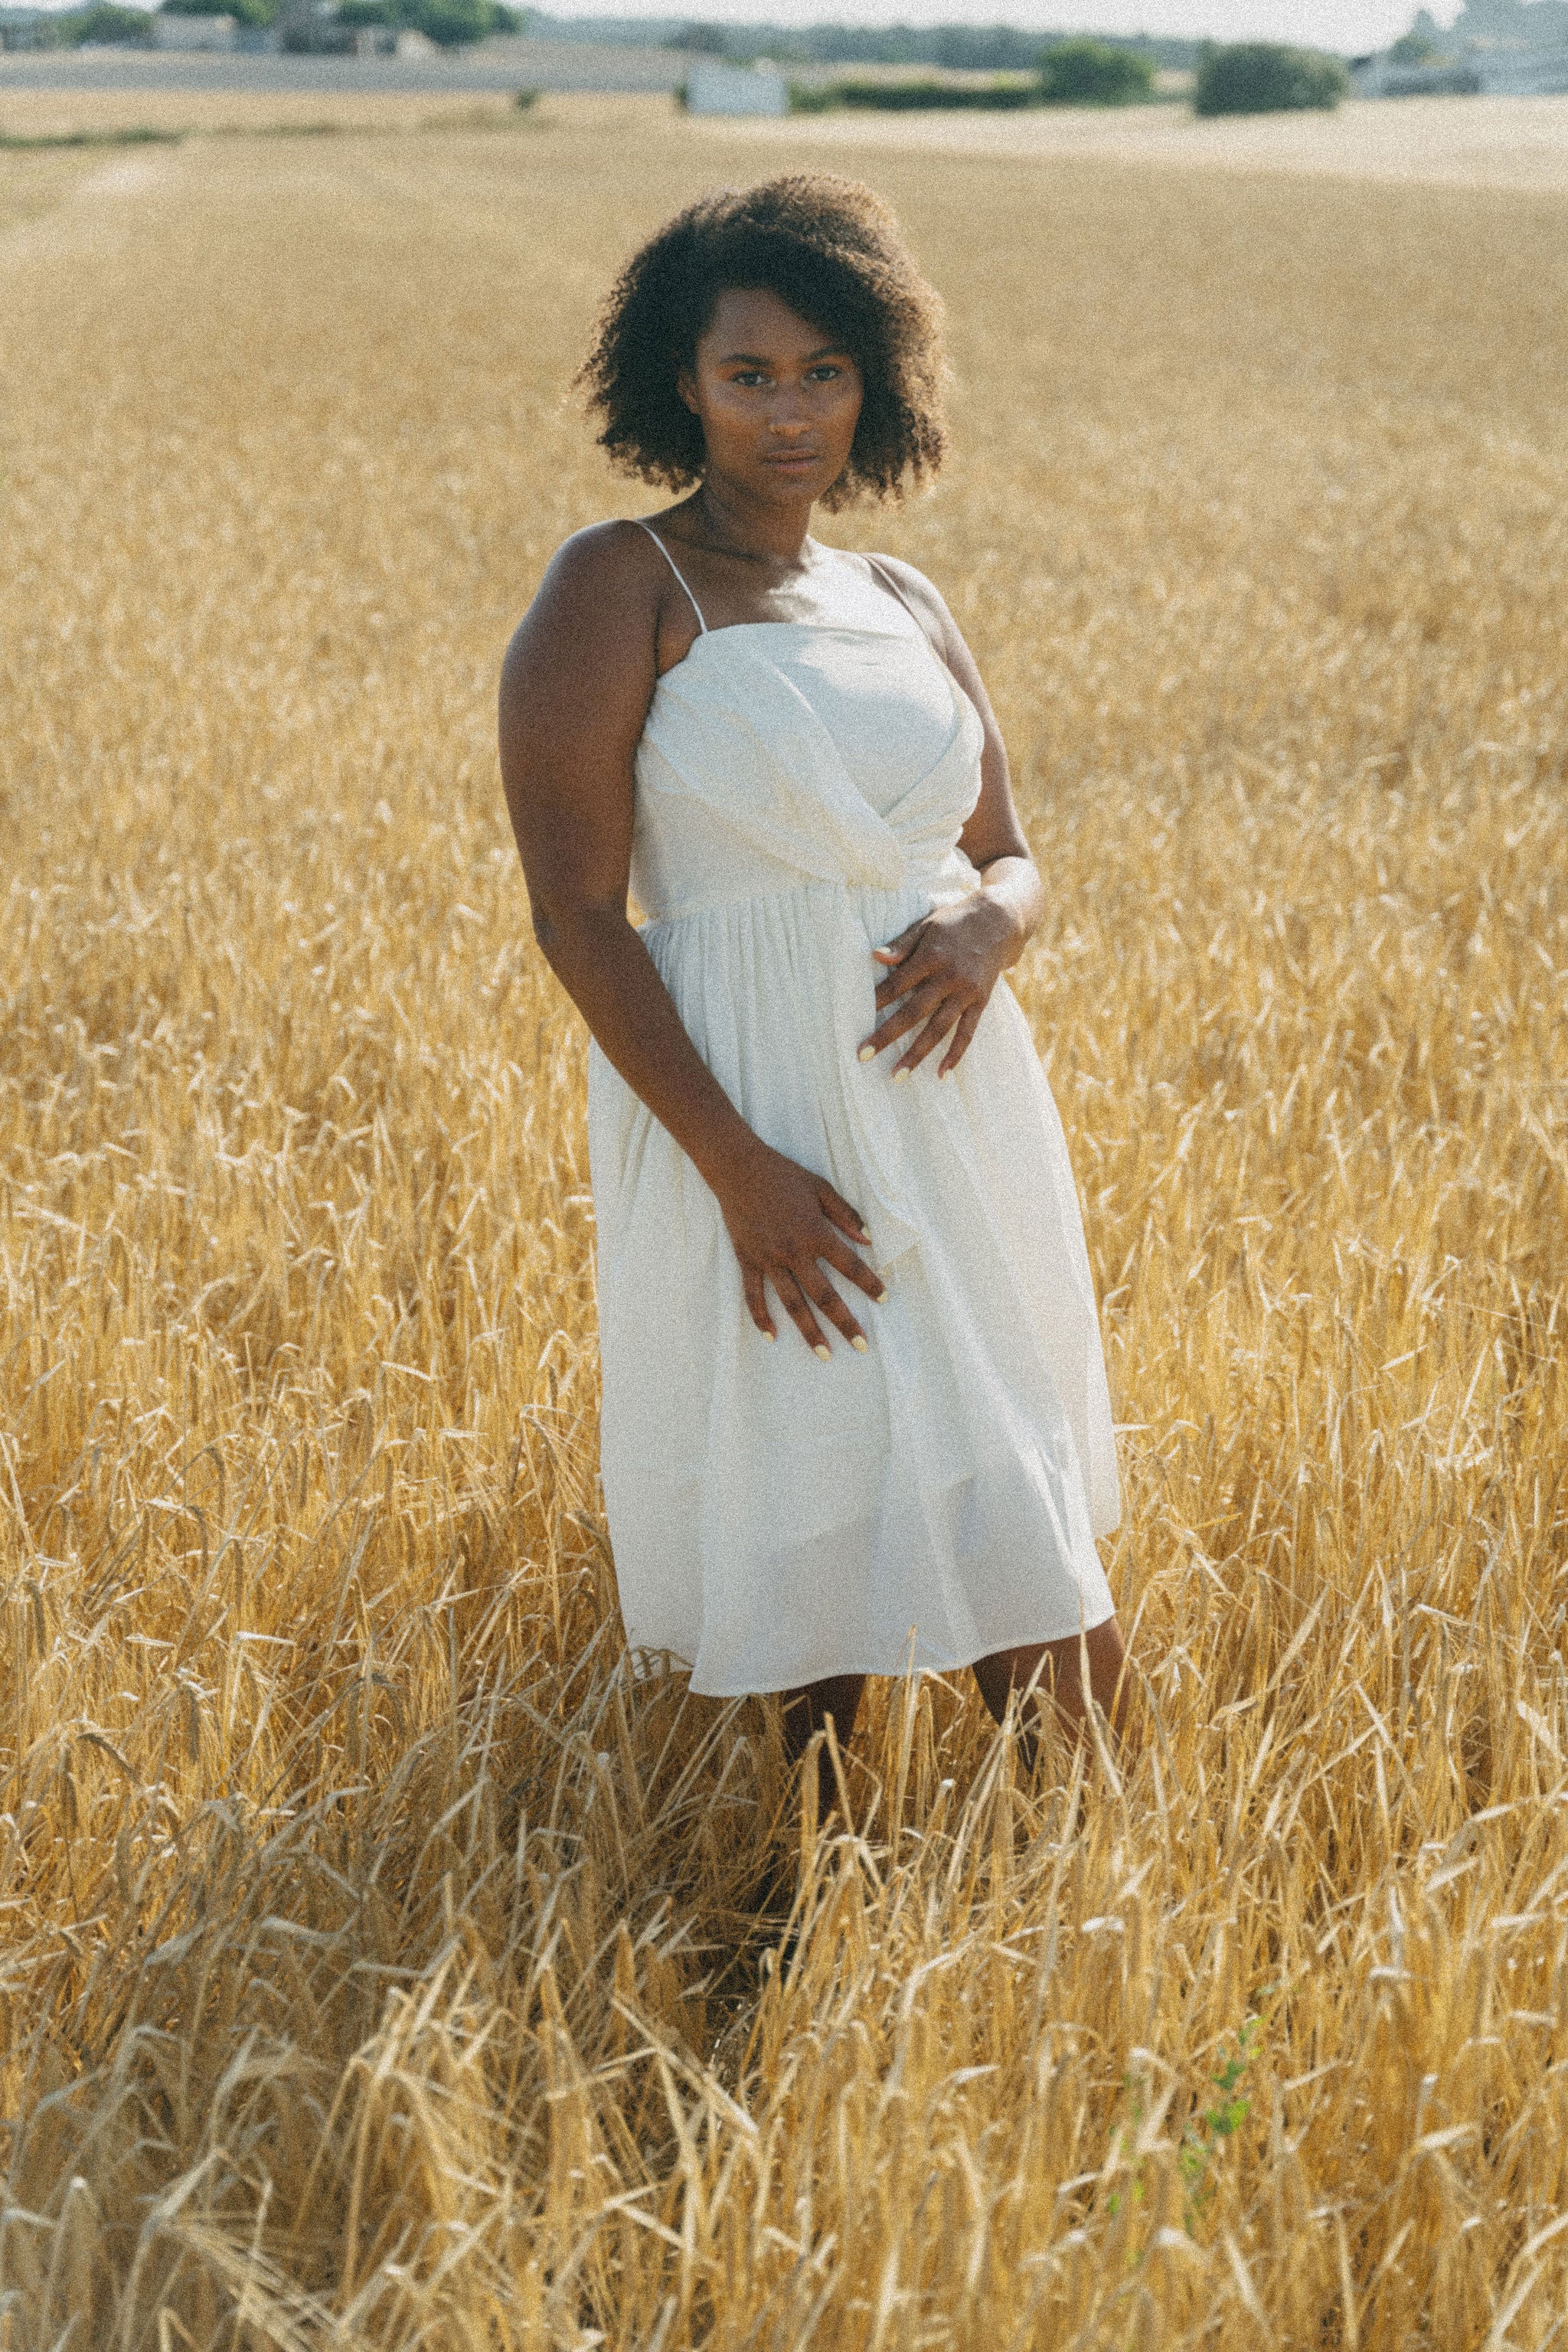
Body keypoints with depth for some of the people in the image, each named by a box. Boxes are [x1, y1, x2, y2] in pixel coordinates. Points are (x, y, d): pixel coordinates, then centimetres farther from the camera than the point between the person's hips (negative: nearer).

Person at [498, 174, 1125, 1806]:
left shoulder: (903, 606, 13)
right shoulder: (620, 587, -5)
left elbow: (1009, 858, 19)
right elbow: (575, 909, -12)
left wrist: (986, 922, -8)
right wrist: (738, 1167, -19)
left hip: (950, 1102, 6)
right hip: (751, 1114, -5)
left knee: (1017, 1507, 10)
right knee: (806, 1535, -1)